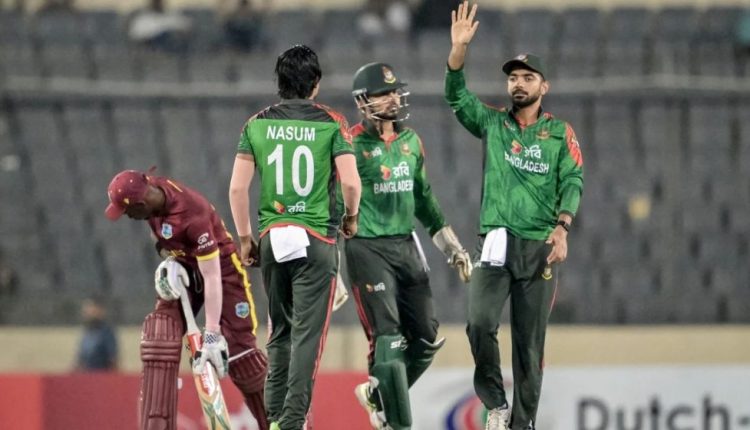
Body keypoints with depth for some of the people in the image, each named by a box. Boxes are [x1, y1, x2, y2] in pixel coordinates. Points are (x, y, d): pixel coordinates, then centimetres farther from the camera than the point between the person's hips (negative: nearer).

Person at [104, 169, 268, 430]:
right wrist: (166, 253, 6)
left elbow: (211, 278, -33)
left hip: (220, 267, -7)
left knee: (238, 349, -6)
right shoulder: (150, 189, -16)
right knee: (159, 340, -10)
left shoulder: (192, 217, -36)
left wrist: (212, 334, -33)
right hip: (183, 268, 7)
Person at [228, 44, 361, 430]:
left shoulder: (257, 124, 4)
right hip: (317, 238, -3)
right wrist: (350, 217, 9)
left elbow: (237, 187, 0)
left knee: (279, 332, 15)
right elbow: (351, 182, -10)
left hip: (272, 237, 3)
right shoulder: (330, 122, -3)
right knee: (308, 334, -2)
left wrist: (245, 238, 10)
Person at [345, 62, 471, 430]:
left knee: (425, 337, 7)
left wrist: (452, 249, 20)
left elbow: (424, 201, 22)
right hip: (368, 250, -7)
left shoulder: (411, 142, 11)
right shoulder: (353, 145, -10)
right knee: (388, 339, -10)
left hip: (406, 246, 7)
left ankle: (378, 395, 27)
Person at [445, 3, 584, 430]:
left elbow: (573, 182, -2)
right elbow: (456, 96, 0)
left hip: (540, 247, 0)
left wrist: (562, 228, -17)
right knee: (480, 322, -19)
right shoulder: (492, 123, 11)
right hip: (496, 242, 1)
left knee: (530, 341, 1)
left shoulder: (560, 133, 7)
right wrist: (459, 47, -14)